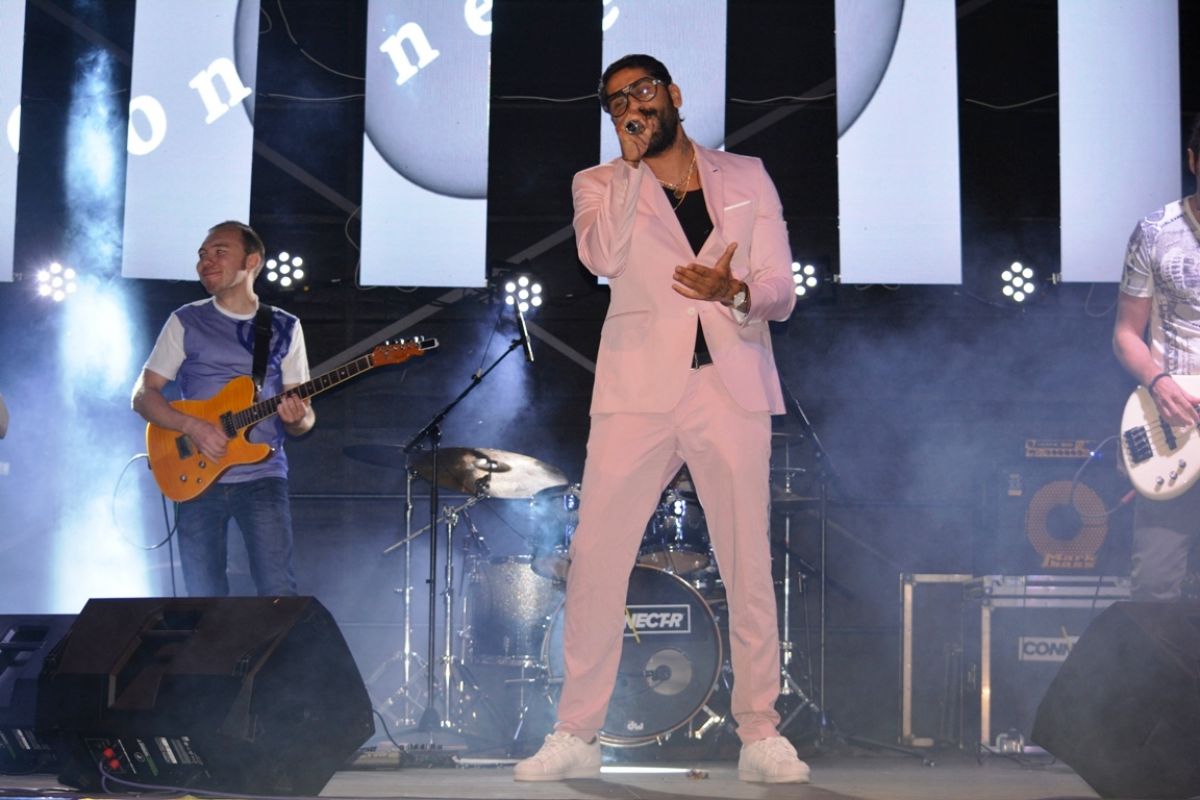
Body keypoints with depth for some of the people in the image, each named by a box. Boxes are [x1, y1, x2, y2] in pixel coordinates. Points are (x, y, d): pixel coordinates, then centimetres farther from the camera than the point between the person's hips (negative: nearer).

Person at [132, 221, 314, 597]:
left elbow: (304, 415, 9)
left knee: (279, 595, -12)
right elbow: (143, 395, 4)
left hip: (263, 477, 0)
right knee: (205, 600, 0)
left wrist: (298, 419, -16)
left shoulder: (284, 327, 8)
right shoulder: (186, 322, 7)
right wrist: (193, 426, -13)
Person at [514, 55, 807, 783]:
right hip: (639, 388, 0)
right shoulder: (600, 184, 10)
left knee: (749, 564, 1)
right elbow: (603, 255, -12)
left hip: (732, 388, 1)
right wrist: (635, 159, -9)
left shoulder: (746, 177, 12)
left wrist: (734, 291, -16)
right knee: (596, 557, -4)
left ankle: (762, 735, 9)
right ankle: (577, 736, 5)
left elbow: (782, 292, 5)